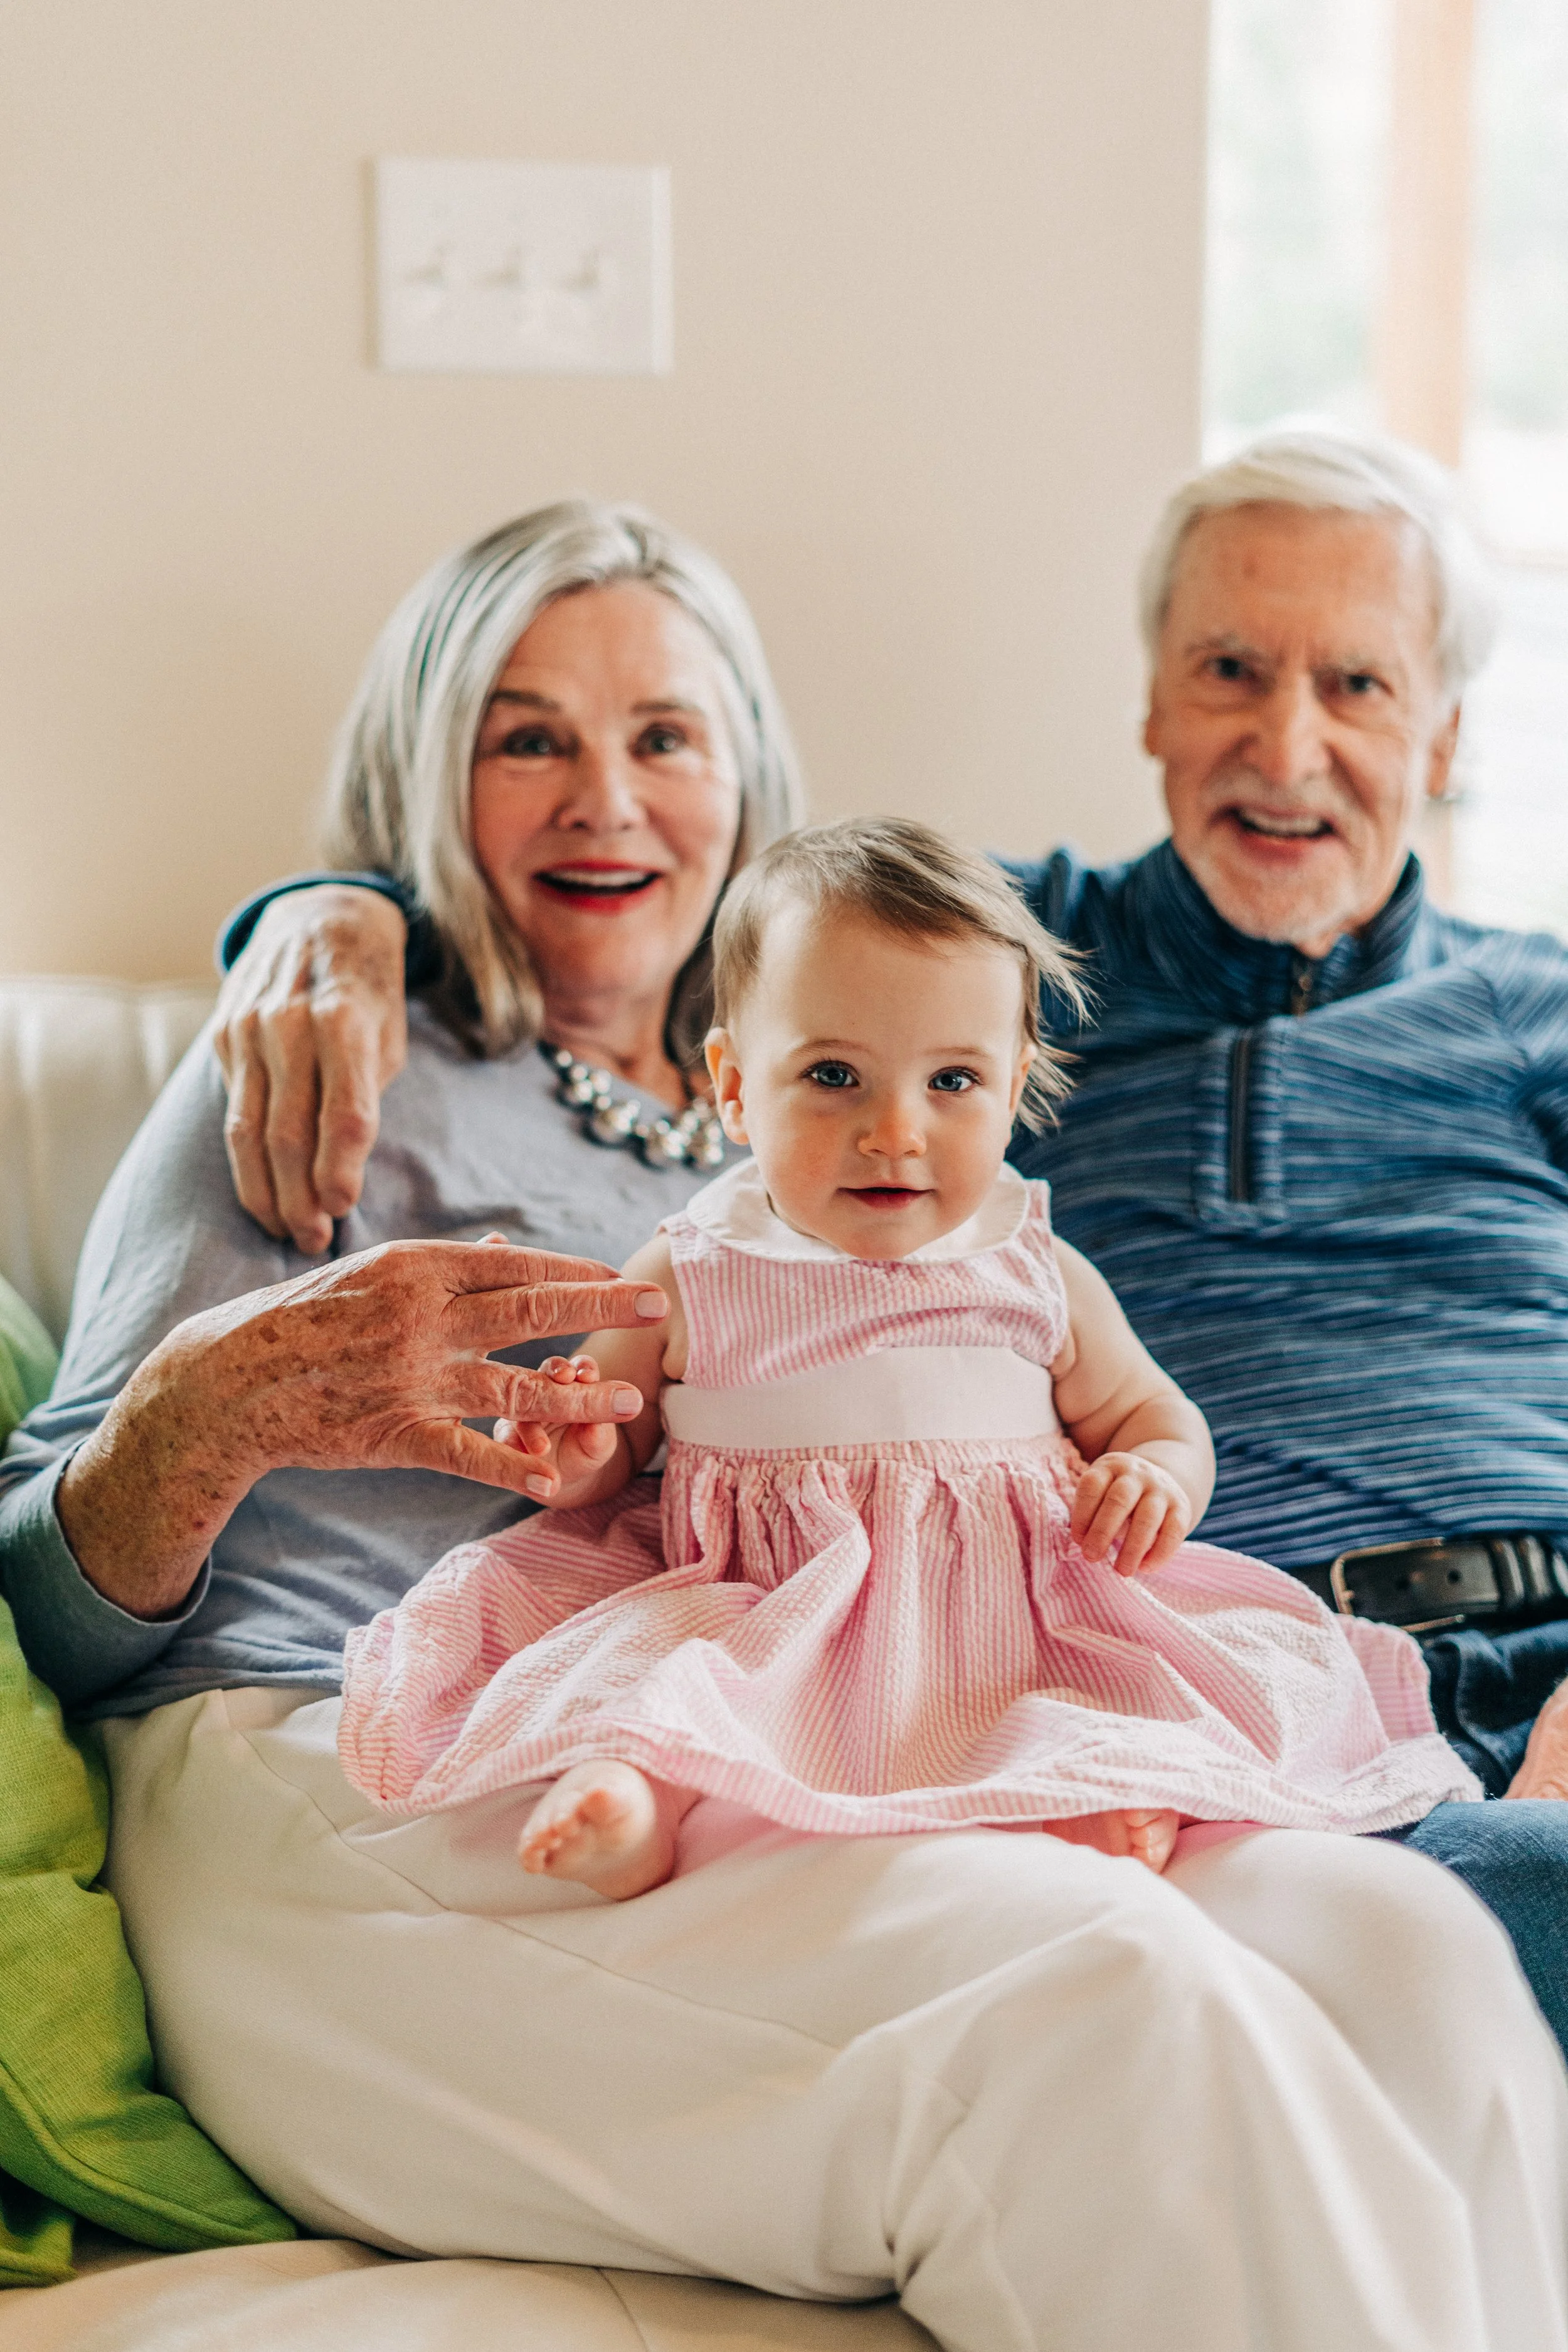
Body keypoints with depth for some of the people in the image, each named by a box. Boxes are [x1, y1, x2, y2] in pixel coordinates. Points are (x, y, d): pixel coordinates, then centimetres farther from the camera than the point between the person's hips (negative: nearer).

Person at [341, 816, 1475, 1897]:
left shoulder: (1040, 1282, 7)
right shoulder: (685, 1281, 4)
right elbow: (611, 1455, 13)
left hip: (1004, 1626, 1)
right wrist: (573, 1463, -12)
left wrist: (1155, 1479, -7)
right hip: (757, 1631, 0)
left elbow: (1154, 1417, 18)